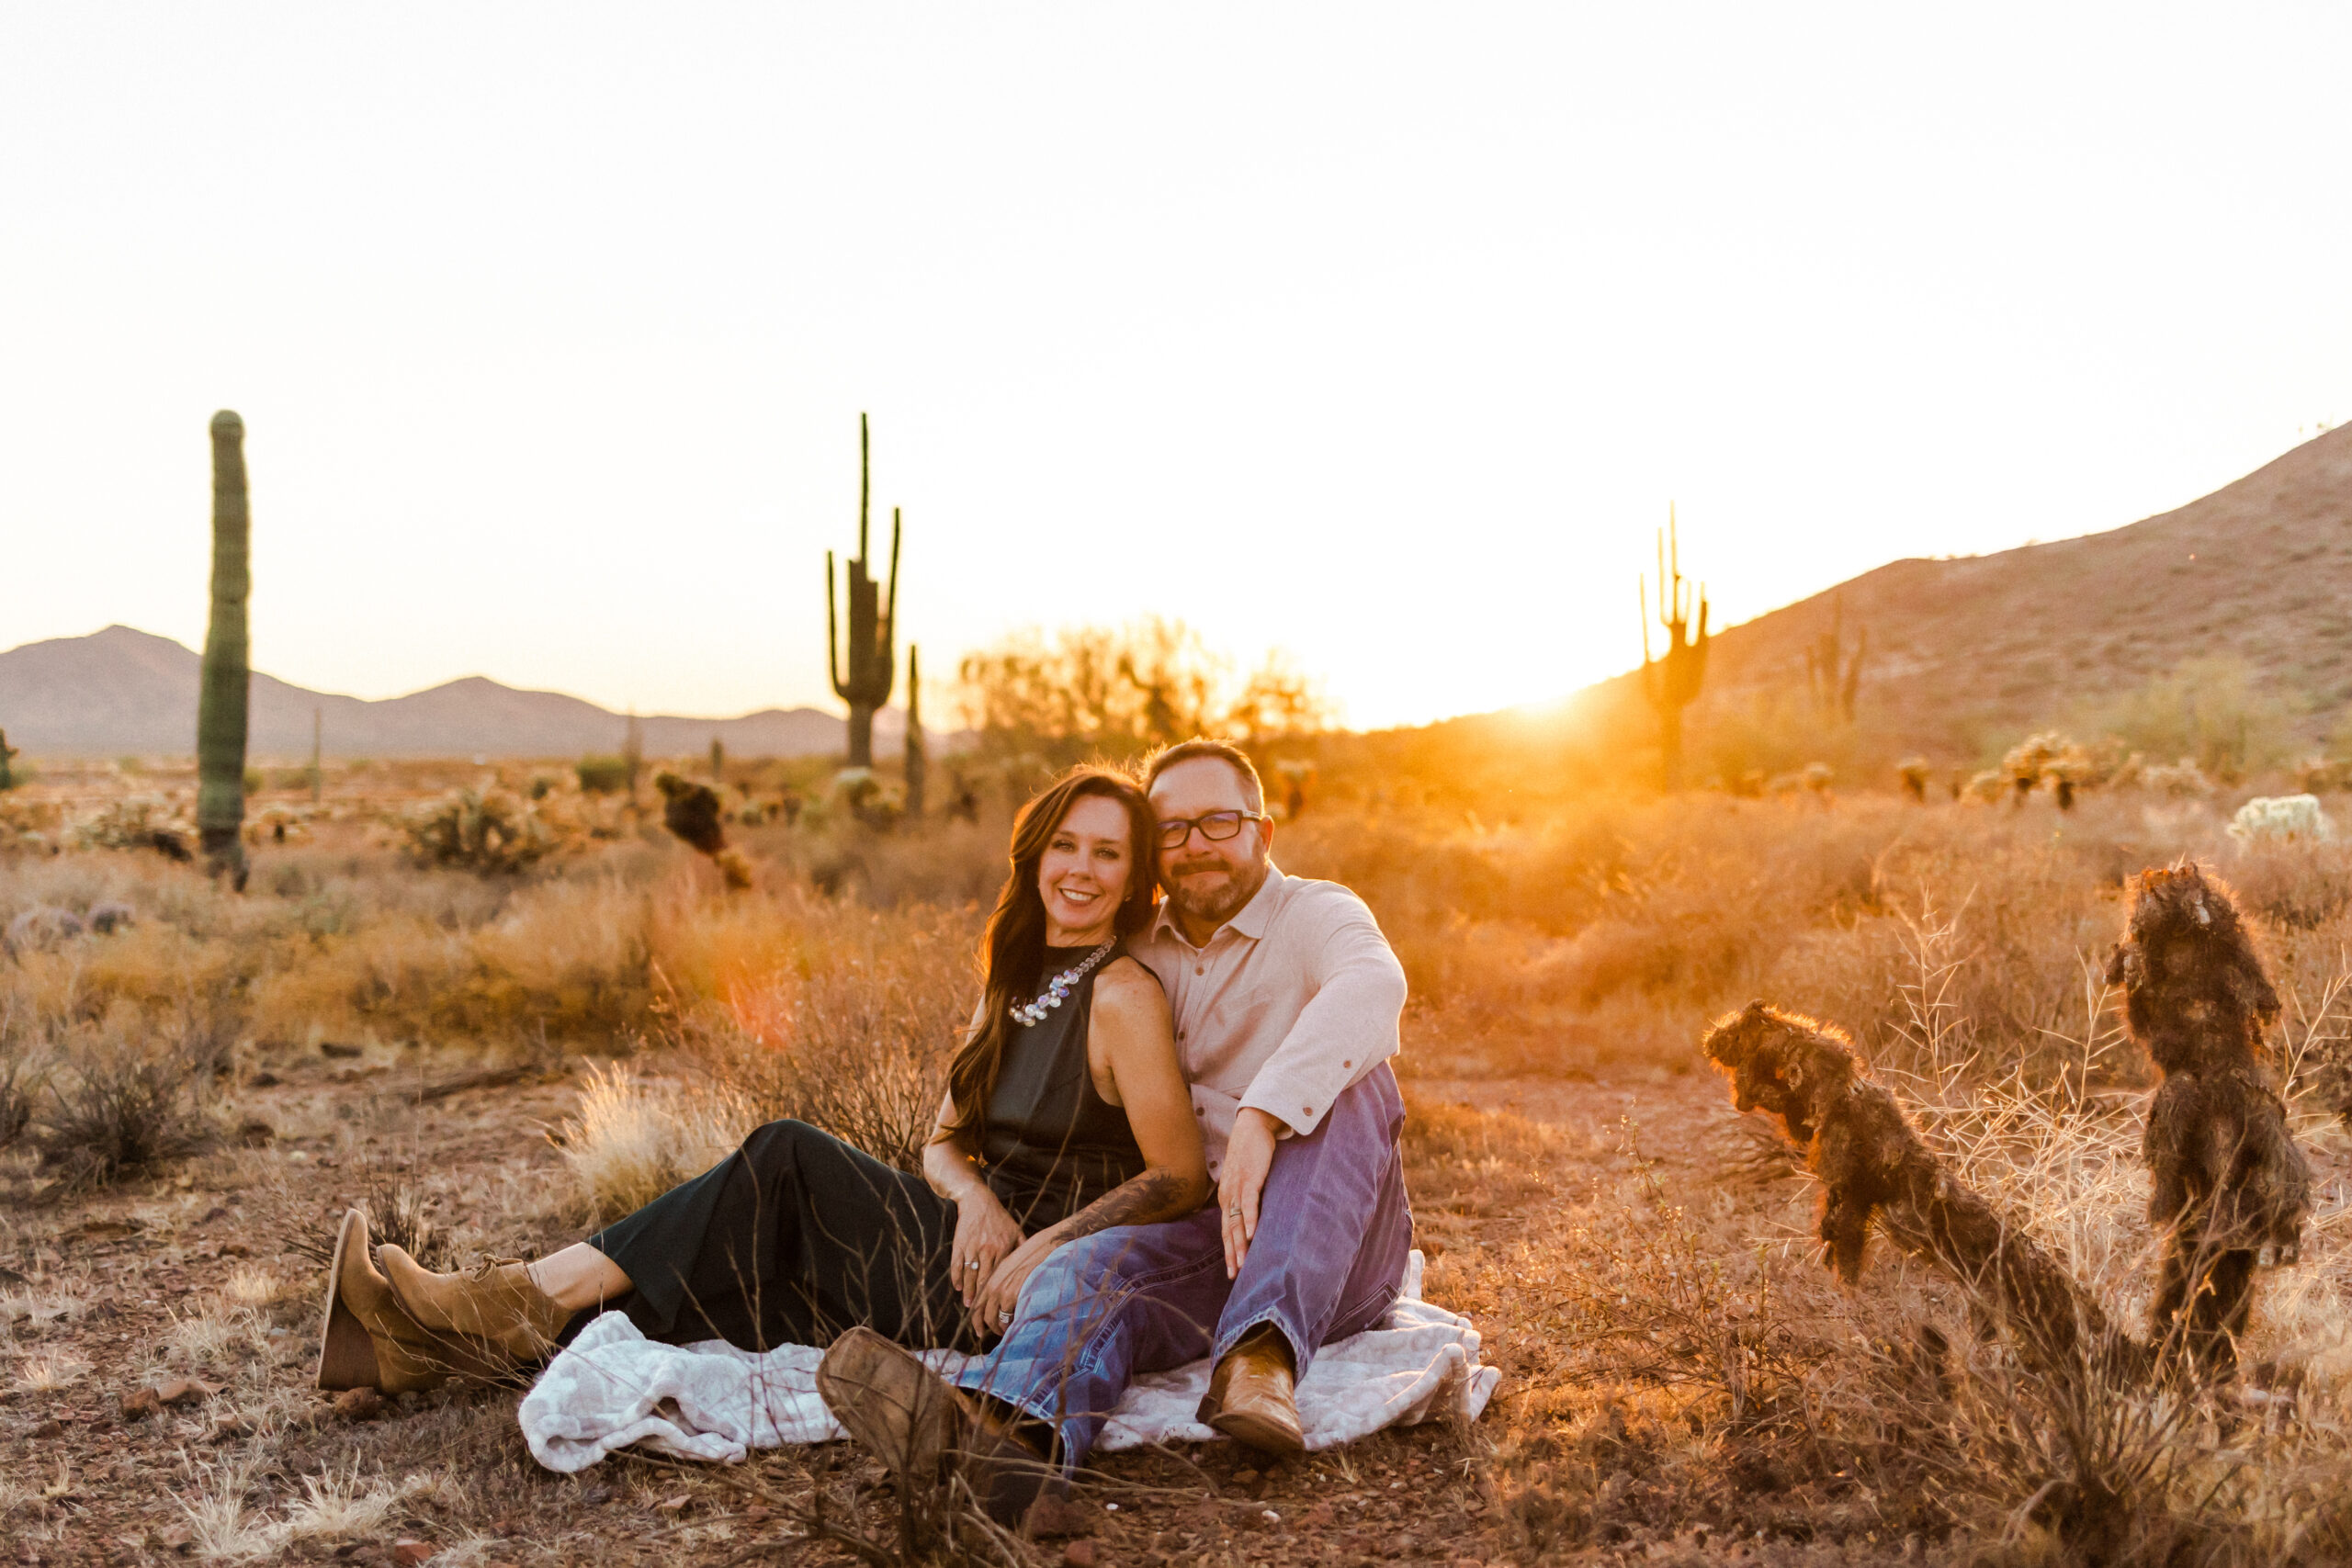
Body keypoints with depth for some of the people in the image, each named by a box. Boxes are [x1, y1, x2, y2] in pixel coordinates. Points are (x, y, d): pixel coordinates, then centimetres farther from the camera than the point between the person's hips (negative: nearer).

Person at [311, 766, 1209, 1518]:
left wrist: (1040, 1247, -23)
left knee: (788, 1161, -19)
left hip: (1033, 1290, -7)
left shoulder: (1123, 994, -11)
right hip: (979, 1241, 7)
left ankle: (529, 1303, -15)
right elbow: (942, 1144, 13)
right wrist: (974, 1193, -10)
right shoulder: (1012, 980, 14)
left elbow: (1181, 1178, -13)